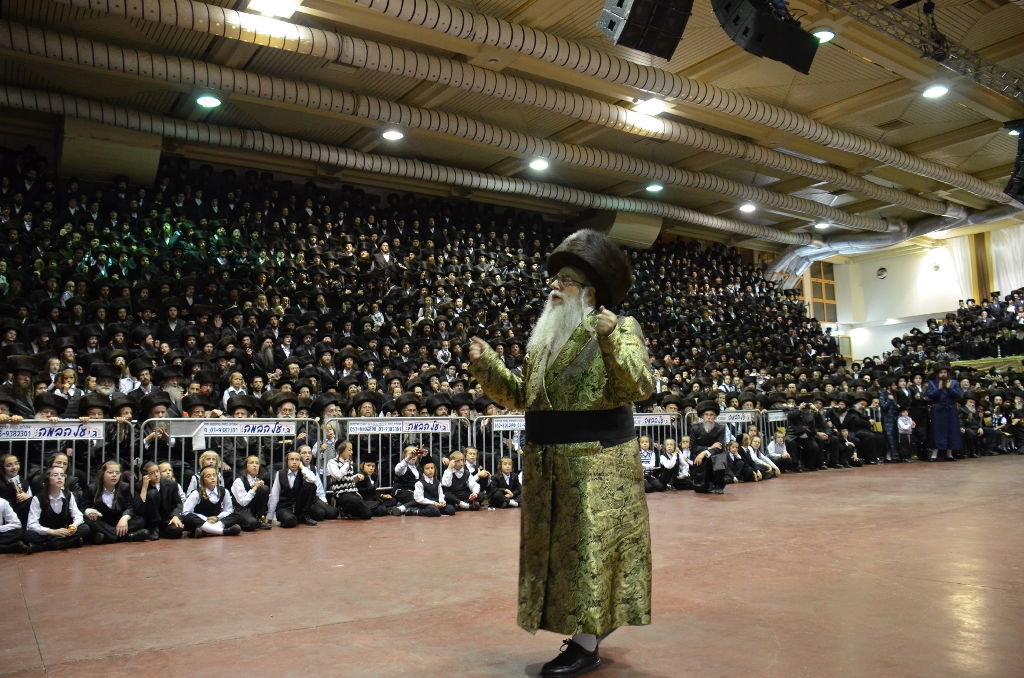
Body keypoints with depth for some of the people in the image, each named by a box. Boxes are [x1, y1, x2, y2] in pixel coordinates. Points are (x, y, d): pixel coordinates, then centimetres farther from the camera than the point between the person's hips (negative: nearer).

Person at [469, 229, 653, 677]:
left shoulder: (622, 328, -6)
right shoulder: (544, 338, 13)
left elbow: (640, 387, -19)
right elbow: (522, 397, 14)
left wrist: (611, 341, -31)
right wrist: (486, 364, 4)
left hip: (597, 462, -7)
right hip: (548, 463, 7)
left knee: (590, 543, 0)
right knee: (559, 543, 14)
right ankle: (596, 619, 33)